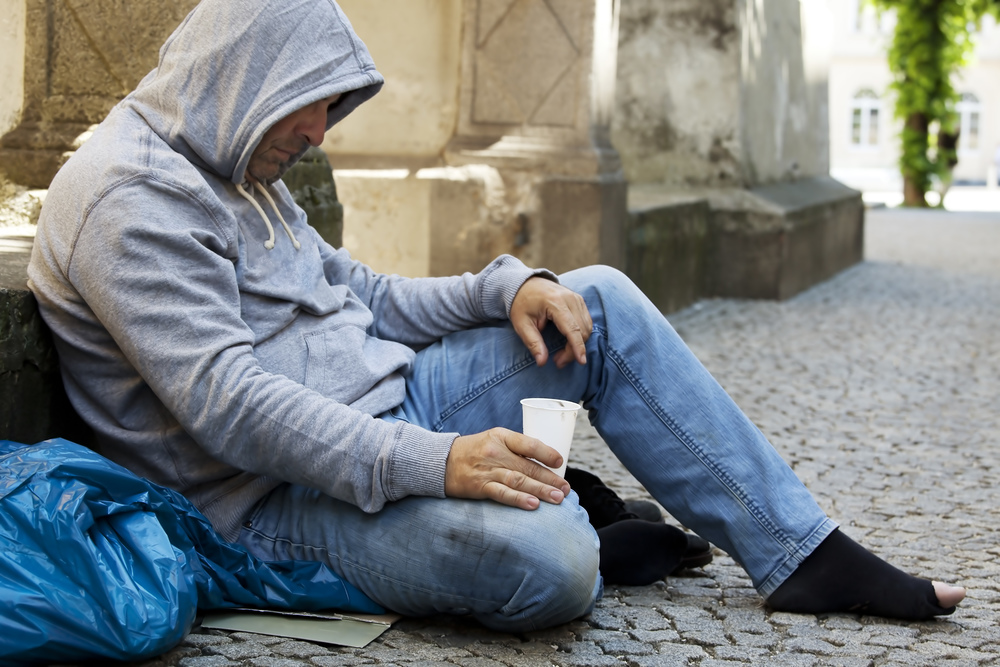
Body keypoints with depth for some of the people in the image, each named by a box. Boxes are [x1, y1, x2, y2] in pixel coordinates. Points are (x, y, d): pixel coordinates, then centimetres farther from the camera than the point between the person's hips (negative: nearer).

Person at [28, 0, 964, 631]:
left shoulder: (236, 171, 16)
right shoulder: (131, 198, -17)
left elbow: (357, 299, 19)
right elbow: (226, 405, -26)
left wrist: (506, 288, 1)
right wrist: (431, 462, -31)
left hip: (374, 407, 10)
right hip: (280, 494, -10)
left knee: (602, 303, 4)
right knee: (545, 563, -35)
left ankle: (801, 555, 4)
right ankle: (553, 513, 5)